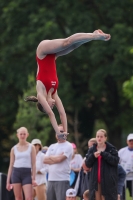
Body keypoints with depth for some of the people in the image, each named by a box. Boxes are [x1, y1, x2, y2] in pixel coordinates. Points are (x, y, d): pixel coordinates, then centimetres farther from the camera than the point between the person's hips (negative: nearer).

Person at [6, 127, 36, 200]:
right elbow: (11, 165, 12)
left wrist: (33, 178, -6)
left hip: (27, 173, -2)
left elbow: (33, 164, 3)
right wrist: (8, 181, 8)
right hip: (16, 173, 2)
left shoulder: (31, 147, 5)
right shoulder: (14, 149, 9)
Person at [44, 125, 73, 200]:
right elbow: (45, 160, 6)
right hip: (51, 179, 7)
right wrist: (56, 159, -6)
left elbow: (60, 159, -14)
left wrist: (50, 157, 4)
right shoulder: (52, 147, 17)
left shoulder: (68, 146, -2)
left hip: (62, 180, -7)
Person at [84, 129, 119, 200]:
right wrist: (93, 156, -13)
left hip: (107, 181, -3)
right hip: (95, 180, 3)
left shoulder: (111, 149, 1)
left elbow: (115, 161, -11)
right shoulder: (92, 150, 11)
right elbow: (87, 164, 6)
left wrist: (103, 154, -16)